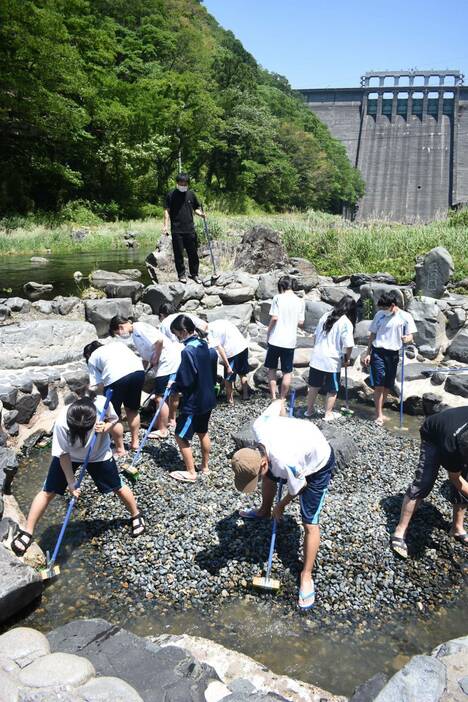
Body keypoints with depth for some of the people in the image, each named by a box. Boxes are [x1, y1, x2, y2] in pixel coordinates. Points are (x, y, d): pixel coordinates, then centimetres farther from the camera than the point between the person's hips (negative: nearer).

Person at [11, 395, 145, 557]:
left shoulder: (102, 404, -35)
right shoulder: (61, 423, -37)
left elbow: (114, 419, -11)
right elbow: (63, 454, -23)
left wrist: (105, 427, -33)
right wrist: (71, 483, -19)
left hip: (99, 454, 1)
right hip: (70, 456, -1)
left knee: (118, 487, 10)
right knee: (48, 491, -3)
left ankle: (136, 515, 37)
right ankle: (27, 532, 16)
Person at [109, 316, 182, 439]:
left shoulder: (139, 328, -16)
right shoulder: (135, 334, 13)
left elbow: (159, 340, -26)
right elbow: (146, 355, 17)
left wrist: (155, 359, -15)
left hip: (167, 362, -10)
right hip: (167, 363, 10)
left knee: (160, 397, -4)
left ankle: (162, 431, 6)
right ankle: (171, 420, 41)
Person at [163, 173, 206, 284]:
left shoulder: (191, 194, 9)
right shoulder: (171, 195, 1)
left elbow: (196, 208, 17)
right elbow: (167, 211, 0)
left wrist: (200, 213, -5)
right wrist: (166, 225, -9)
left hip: (190, 229, 2)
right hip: (176, 230, -2)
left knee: (193, 253, 5)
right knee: (178, 253, 2)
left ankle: (194, 274, 17)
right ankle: (181, 274, 13)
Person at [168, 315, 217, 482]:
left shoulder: (188, 351, -25)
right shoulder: (203, 344, 2)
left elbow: (186, 382, -24)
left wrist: (174, 387, -4)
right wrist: (178, 380, 11)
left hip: (193, 403, -9)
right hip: (207, 398, 9)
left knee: (181, 436, 5)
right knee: (203, 432, 22)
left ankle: (191, 473, 13)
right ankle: (205, 467, 34)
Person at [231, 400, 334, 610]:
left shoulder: (285, 462, -44)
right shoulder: (259, 426, -29)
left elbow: (298, 488, -22)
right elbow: (279, 403, -9)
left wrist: (281, 506, -3)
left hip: (318, 463, -7)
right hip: (303, 441, 7)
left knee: (310, 523, -7)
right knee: (269, 477, 27)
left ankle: (306, 576, 7)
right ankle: (264, 511, 56)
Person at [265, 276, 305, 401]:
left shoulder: (278, 298, -7)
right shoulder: (300, 301, 2)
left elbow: (274, 318, -12)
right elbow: (301, 323, 3)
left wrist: (268, 334, 0)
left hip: (275, 339, -2)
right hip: (290, 341, 2)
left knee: (272, 369, 14)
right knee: (287, 372, 11)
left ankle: (273, 398, 13)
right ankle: (282, 399, 16)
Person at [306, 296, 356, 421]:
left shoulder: (325, 316, 5)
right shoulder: (346, 323, -13)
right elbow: (348, 345, -16)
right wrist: (347, 359, 1)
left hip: (316, 358, 5)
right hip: (332, 361, -5)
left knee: (314, 386, 17)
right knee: (332, 390, 11)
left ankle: (309, 410, 28)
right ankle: (328, 414, 20)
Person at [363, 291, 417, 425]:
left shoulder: (406, 317, -1)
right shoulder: (379, 315, 2)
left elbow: (410, 336, -2)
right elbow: (372, 334, 8)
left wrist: (407, 339, -27)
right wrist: (368, 353, 4)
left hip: (393, 354, 1)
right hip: (378, 352, -1)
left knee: (387, 386, 8)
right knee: (379, 385, -7)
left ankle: (379, 412, 23)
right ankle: (379, 415, -3)